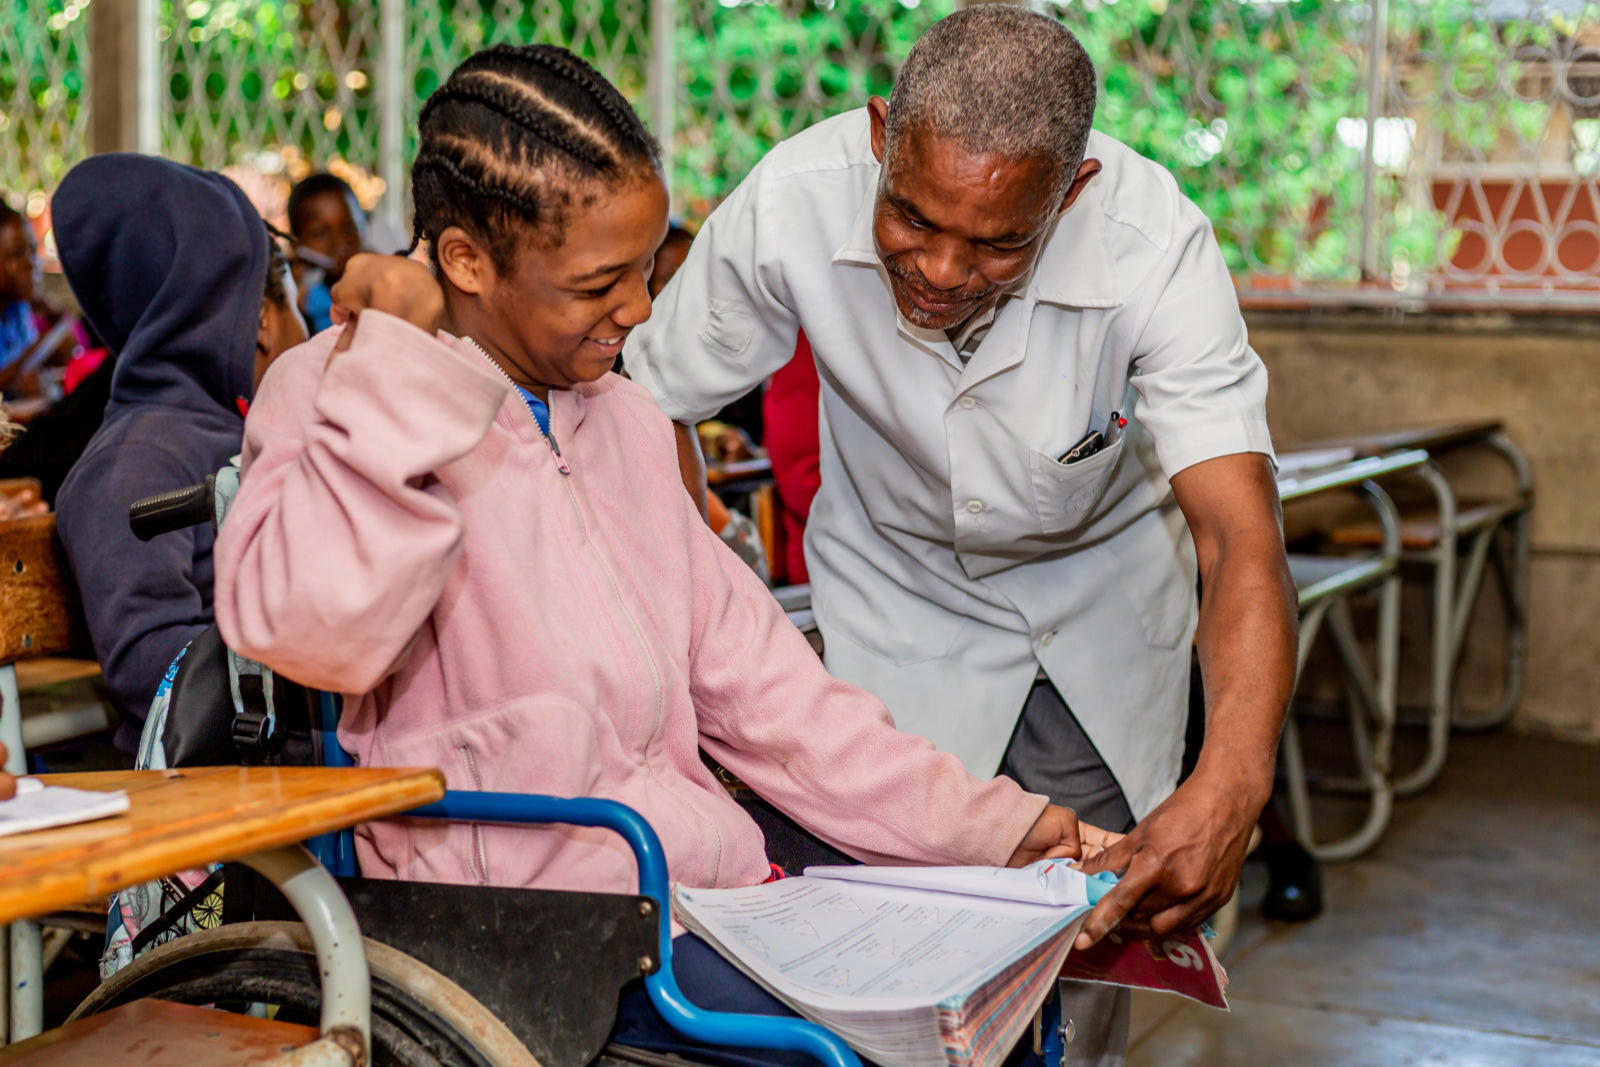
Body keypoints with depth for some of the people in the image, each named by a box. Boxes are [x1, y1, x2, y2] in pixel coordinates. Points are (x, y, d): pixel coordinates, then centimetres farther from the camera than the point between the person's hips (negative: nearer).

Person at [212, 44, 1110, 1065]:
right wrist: (399, 362, -18)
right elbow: (306, 629, -24)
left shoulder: (628, 422, 18)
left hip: (711, 878, 7)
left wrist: (997, 825, 9)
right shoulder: (335, 397, -3)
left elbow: (754, 679, 16)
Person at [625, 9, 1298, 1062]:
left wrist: (1231, 785, -57)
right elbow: (659, 402, -13)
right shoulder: (789, 206, -30)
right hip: (900, 586, 0)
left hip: (1105, 581, 0)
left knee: (1113, 921, 6)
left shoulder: (1158, 246, -33)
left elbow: (1242, 538, -40)